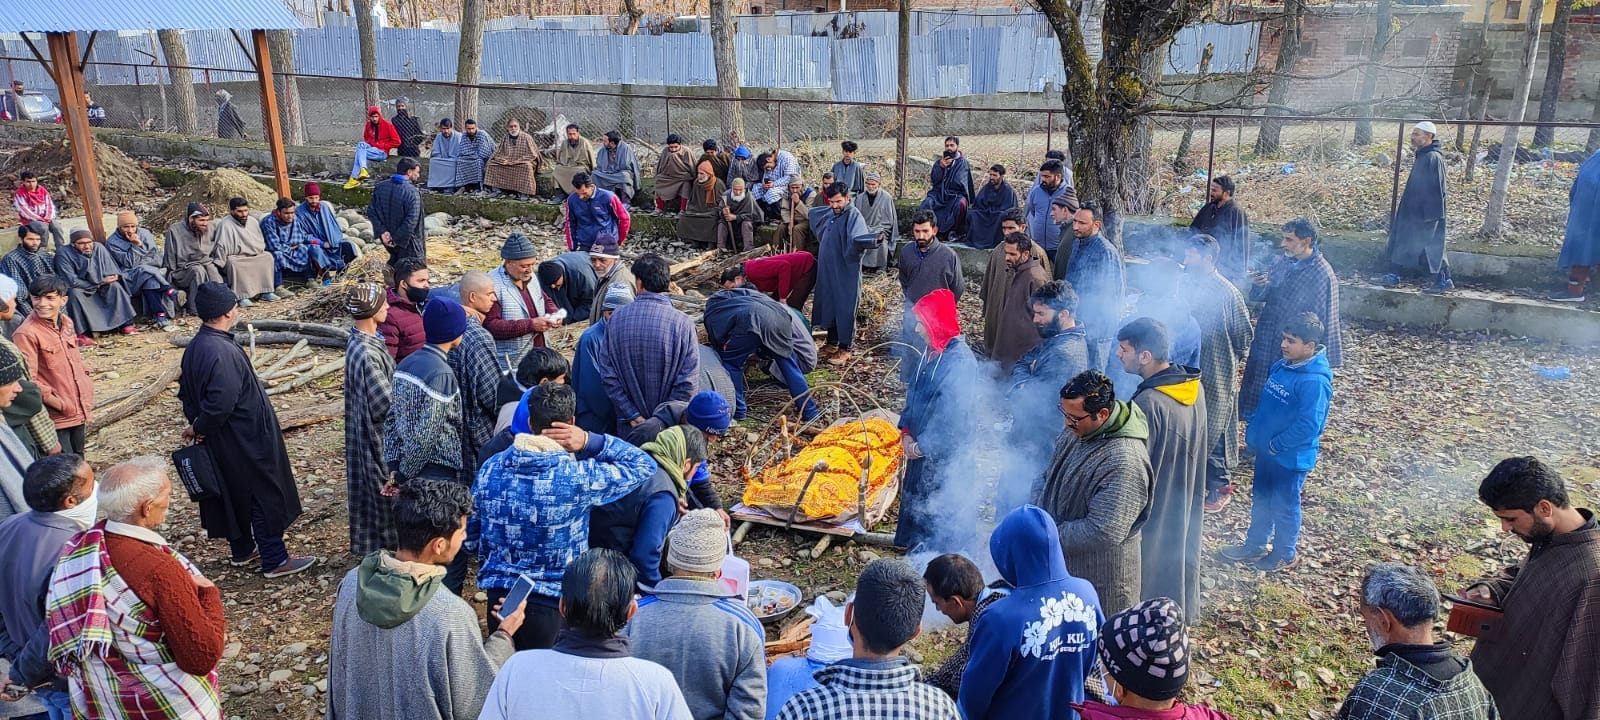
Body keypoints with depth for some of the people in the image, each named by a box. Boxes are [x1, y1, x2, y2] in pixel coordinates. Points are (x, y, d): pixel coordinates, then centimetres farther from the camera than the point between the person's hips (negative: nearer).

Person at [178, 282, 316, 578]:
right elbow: (221, 405, -31)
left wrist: (196, 425, 8)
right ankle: (275, 561, 12)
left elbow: (186, 390, 12)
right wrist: (199, 428, -13)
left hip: (220, 443, 10)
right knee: (266, 496, 3)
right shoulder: (223, 353, -29)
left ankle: (242, 550, 36)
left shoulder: (194, 348, 2)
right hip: (247, 440, -10)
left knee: (235, 493, 22)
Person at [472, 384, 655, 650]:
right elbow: (645, 465, -8)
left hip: (498, 592, 4)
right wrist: (591, 441, -15)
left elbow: (471, 527, 8)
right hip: (554, 597, -4)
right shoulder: (579, 477, -19)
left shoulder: (491, 468, -5)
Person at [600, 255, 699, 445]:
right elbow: (687, 381, -17)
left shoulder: (617, 319, -9)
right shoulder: (682, 322, -15)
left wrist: (633, 416, -5)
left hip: (630, 424, 2)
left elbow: (607, 374, -8)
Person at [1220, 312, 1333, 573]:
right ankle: (1255, 545, 38)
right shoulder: (1282, 366, 1)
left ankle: (1285, 554, 31)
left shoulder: (1315, 381, -26)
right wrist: (1253, 431, 8)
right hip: (1267, 450, 8)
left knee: (1284, 506, 11)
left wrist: (1276, 444, -19)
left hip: (1291, 458, -8)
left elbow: (1308, 426, -28)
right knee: (1260, 499, 21)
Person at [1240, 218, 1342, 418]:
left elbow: (1322, 320, -15)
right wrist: (1259, 285, -14)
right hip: (1266, 343, 7)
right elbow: (1259, 296, 10)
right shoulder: (1284, 262, 3)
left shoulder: (1322, 274, -17)